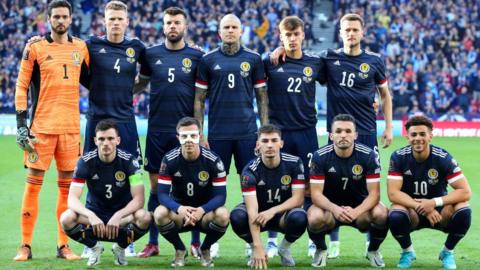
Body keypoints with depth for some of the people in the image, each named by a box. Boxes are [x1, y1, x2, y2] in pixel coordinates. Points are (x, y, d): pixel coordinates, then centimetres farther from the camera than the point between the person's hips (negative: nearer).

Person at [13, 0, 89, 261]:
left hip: (71, 127, 4)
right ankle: (25, 245, 1)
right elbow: (21, 86, -1)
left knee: (67, 185, 5)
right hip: (42, 126, -4)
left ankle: (63, 245, 12)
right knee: (33, 183, -3)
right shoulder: (35, 47, 0)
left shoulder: (81, 48, 11)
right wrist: (21, 124, -8)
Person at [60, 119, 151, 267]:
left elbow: (139, 198, -19)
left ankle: (120, 247, 0)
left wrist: (118, 216, -36)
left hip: (122, 215, 0)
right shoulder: (86, 161, -13)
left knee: (144, 217, -33)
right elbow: (72, 198, -20)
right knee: (67, 218, -31)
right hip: (94, 214, 0)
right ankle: (94, 247, 1)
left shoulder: (129, 161, -14)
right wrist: (90, 215, -39)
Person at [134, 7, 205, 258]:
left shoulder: (196, 56, 2)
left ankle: (196, 242, 8)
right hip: (157, 130, 2)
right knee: (156, 186, 6)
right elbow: (140, 84, 16)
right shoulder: (151, 54, 6)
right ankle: (153, 243, 12)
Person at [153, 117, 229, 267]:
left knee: (223, 215, -33)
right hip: (179, 211, 0)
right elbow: (162, 194, -17)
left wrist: (202, 210, -37)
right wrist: (179, 209, -38)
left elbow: (220, 196, -16)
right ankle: (179, 250, -2)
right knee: (159, 214, -32)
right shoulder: (169, 160, -13)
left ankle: (205, 249, -1)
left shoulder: (213, 160, -14)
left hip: (205, 210, 0)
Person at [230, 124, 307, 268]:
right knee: (237, 217, -34)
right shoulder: (250, 170, -22)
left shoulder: (294, 163, -16)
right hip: (259, 214, -1)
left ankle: (284, 248, 0)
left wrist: (273, 211, -33)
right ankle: (254, 249, -2)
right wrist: (258, 246, -43)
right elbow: (252, 209, -31)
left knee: (299, 218, -34)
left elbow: (298, 199, -16)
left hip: (283, 213, 1)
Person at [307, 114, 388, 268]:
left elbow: (374, 193, -16)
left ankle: (373, 251, 1)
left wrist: (356, 211, -36)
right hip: (330, 206, 0)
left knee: (381, 214, -31)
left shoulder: (368, 155, -14)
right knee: (315, 218, -34)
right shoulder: (320, 157, -14)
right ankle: (320, 250, 1)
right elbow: (316, 193, -17)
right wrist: (334, 209, -38)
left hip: (360, 207, 1)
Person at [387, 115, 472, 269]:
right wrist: (421, 207, -30)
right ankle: (407, 251, -1)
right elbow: (393, 193, -18)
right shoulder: (398, 157, -14)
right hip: (411, 212, 0)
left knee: (463, 211, -30)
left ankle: (447, 252, 0)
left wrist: (434, 202, -30)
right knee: (395, 216, -34)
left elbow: (465, 192, -19)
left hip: (438, 212, 0)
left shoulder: (443, 157, -15)